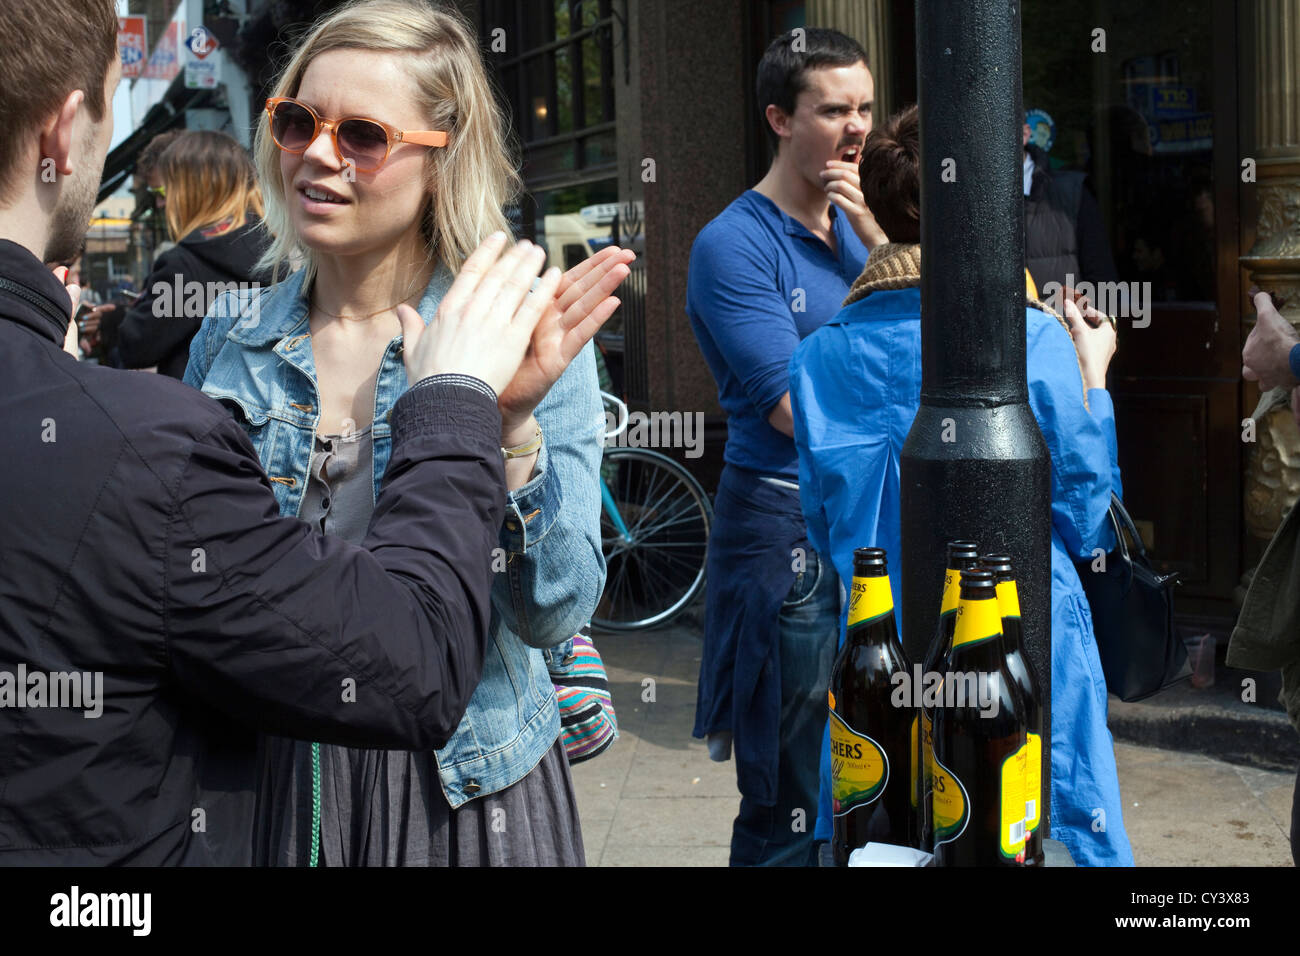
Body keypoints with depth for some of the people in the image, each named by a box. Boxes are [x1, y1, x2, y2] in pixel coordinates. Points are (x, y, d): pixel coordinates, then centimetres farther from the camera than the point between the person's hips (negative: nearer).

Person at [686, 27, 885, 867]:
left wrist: (870, 230, -7)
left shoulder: (853, 223, 12)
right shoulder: (735, 245, -11)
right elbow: (794, 409, -17)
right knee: (792, 806, 0)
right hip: (787, 530, -7)